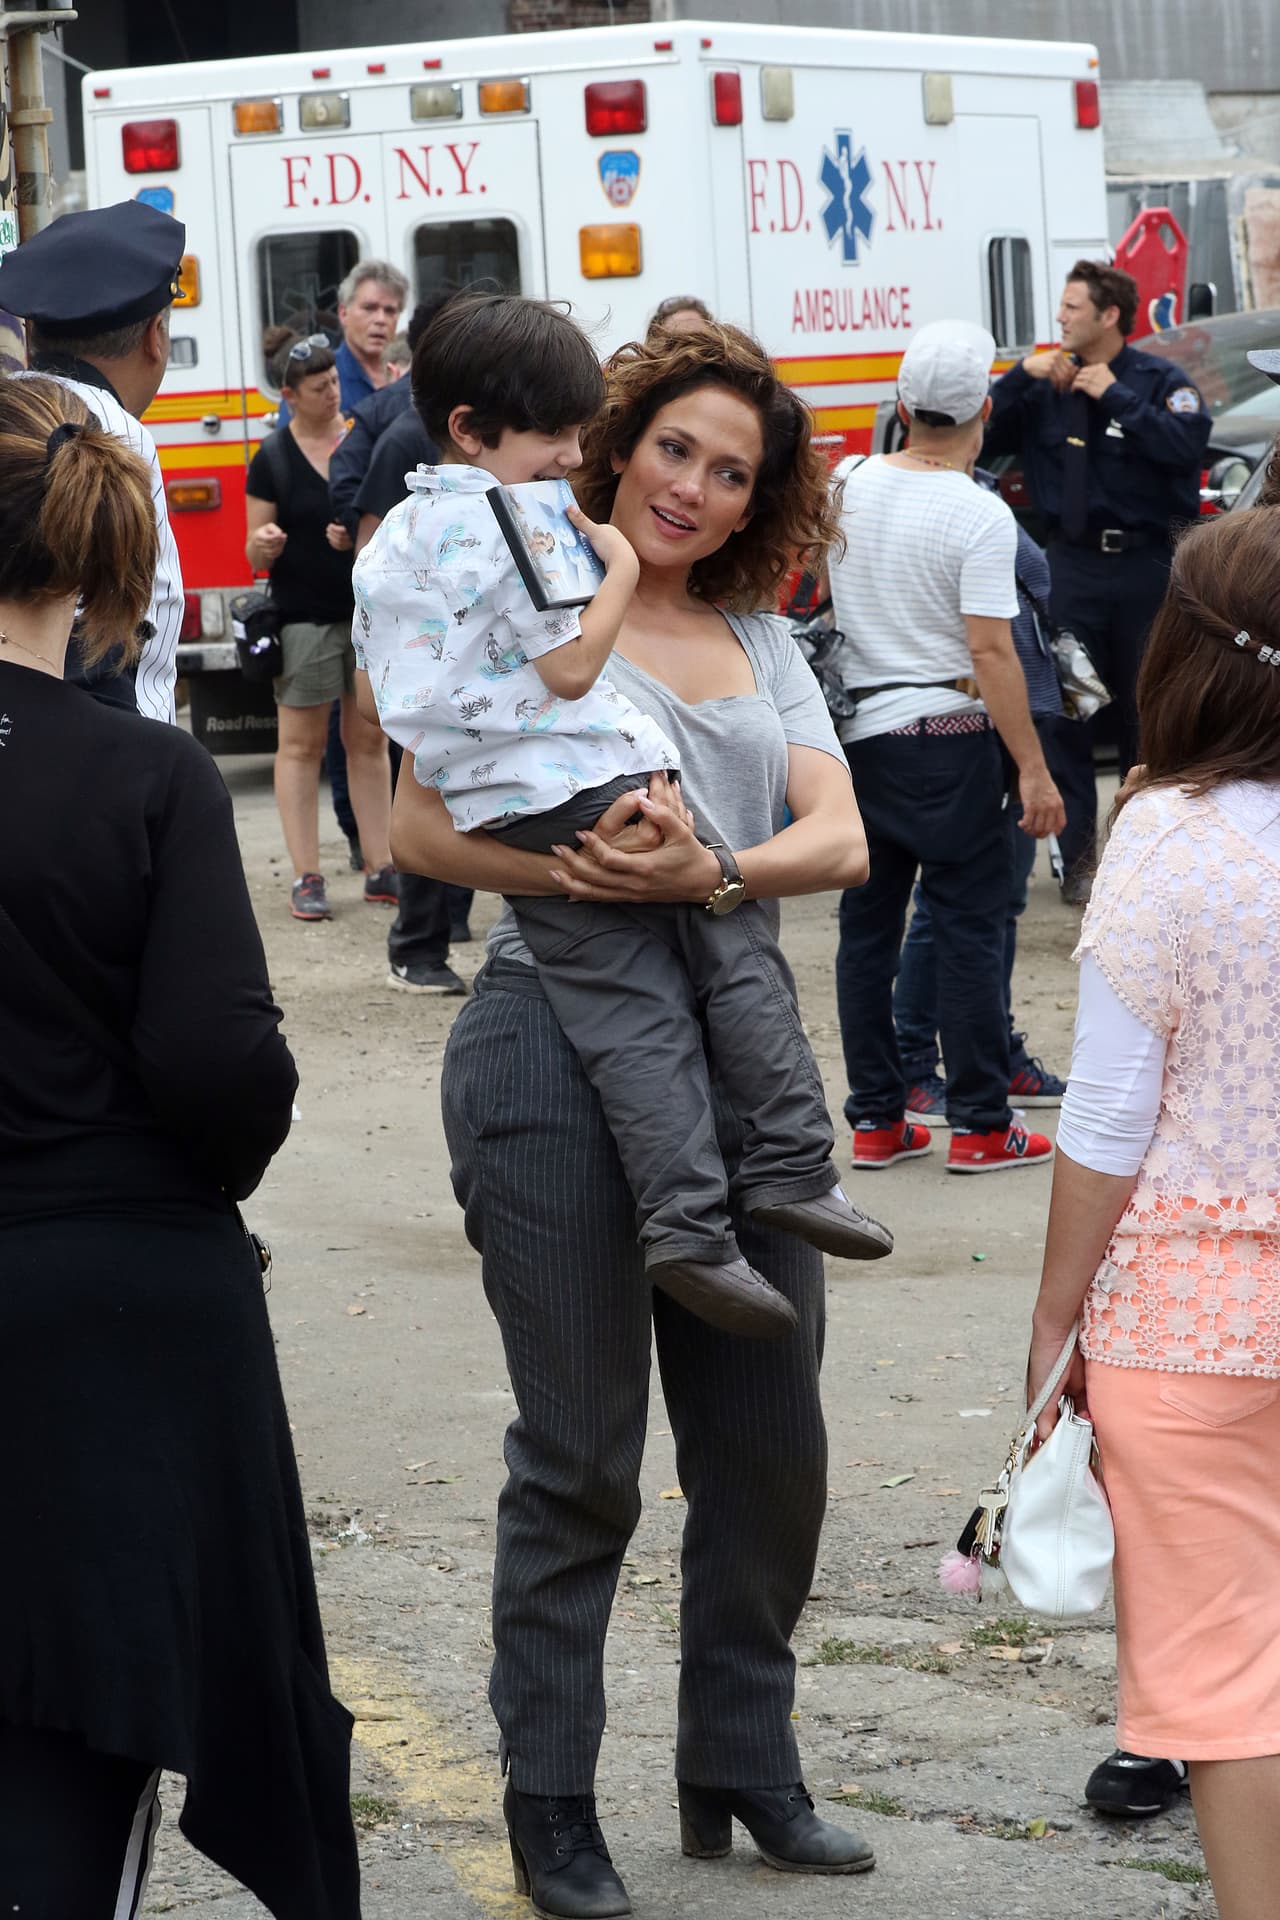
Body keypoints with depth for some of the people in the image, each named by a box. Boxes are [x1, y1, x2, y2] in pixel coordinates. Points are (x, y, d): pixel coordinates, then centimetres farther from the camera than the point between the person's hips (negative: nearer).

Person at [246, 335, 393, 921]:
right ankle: (306, 878, 2)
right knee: (301, 745, 0)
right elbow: (256, 552, 2)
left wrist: (362, 535, -10)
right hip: (305, 615, -2)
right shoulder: (273, 458, -1)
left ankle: (381, 869, 9)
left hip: (371, 608, 2)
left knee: (369, 741, 7)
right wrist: (262, 546, -22)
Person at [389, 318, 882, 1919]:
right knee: (580, 1454, 0)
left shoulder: (764, 646, 15)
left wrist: (708, 872, -19)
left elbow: (838, 839, 1)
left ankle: (743, 1768, 25)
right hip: (562, 1048, -5)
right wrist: (568, 871, -24)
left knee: (769, 1442, 9)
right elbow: (420, 829, -7)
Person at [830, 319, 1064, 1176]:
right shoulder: (978, 515, -15)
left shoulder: (850, 486, 2)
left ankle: (875, 1120, 15)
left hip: (859, 733, 6)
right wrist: (1035, 770, -15)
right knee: (970, 928, 0)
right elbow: (991, 652, -18)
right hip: (948, 733, -6)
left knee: (868, 926, 11)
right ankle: (981, 1126, 2)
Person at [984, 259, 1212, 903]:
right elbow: (983, 440, 3)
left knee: (1147, 708, 6)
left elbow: (1188, 445, -18)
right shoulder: (1047, 385, 8)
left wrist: (1115, 397, -18)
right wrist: (1020, 376, -7)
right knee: (1068, 712, -2)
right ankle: (1078, 855, 3)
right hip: (1074, 565, 2)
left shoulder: (1159, 380, -1)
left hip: (1148, 561, -2)